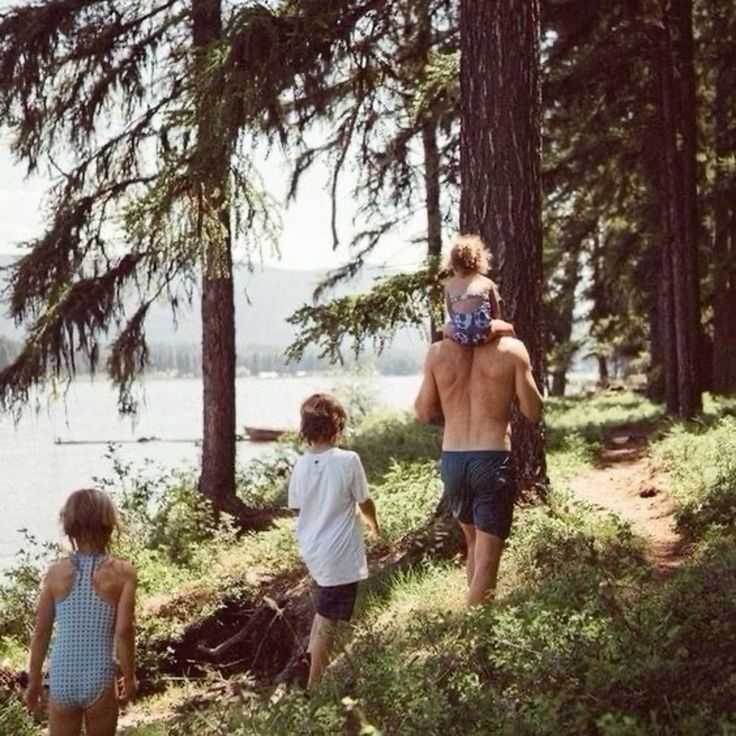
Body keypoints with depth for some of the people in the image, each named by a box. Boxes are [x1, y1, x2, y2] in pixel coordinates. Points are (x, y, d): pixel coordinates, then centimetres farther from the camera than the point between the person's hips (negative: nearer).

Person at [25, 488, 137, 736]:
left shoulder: (56, 572, -1)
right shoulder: (121, 572, -9)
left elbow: (40, 632, 3)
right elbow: (123, 631, -11)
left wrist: (34, 680, 14)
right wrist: (129, 676, 3)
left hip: (62, 679, 2)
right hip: (99, 680, -2)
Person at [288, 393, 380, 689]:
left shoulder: (301, 465, -2)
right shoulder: (348, 461, -16)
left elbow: (297, 505, 8)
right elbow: (365, 503, -6)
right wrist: (374, 524, 16)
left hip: (311, 550, 6)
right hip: (340, 554, -6)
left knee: (323, 608, 30)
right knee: (327, 622, 1)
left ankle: (313, 655, 33)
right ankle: (315, 685, 6)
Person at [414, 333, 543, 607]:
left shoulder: (437, 353, -3)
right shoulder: (511, 350, -9)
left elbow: (423, 412, 6)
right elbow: (533, 412, -4)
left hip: (452, 460, 4)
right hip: (493, 460, -4)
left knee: (475, 543, 24)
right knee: (487, 558, 2)